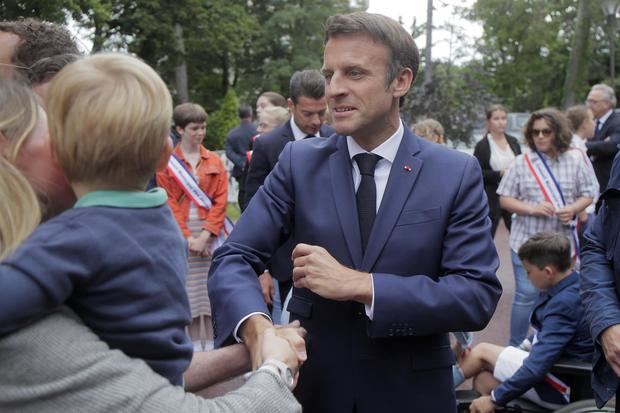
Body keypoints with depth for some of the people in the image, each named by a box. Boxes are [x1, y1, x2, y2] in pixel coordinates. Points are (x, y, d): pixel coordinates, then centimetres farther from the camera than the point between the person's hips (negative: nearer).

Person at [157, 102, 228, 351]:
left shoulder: (215, 162, 6)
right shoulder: (166, 163, 0)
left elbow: (220, 201, 1)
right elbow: (168, 204, -3)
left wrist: (205, 235, -9)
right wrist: (187, 237, -10)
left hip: (209, 235, 2)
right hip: (181, 236, -1)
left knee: (210, 291, 2)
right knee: (188, 292, 2)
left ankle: (211, 345, 11)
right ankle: (194, 346, 12)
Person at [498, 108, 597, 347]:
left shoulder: (574, 162, 3)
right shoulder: (521, 163, -2)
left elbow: (587, 195, 10)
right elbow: (504, 199, 0)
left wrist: (573, 209, -12)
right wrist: (531, 209, -16)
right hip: (527, 242, -2)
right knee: (526, 295, -1)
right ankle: (515, 348, 14)